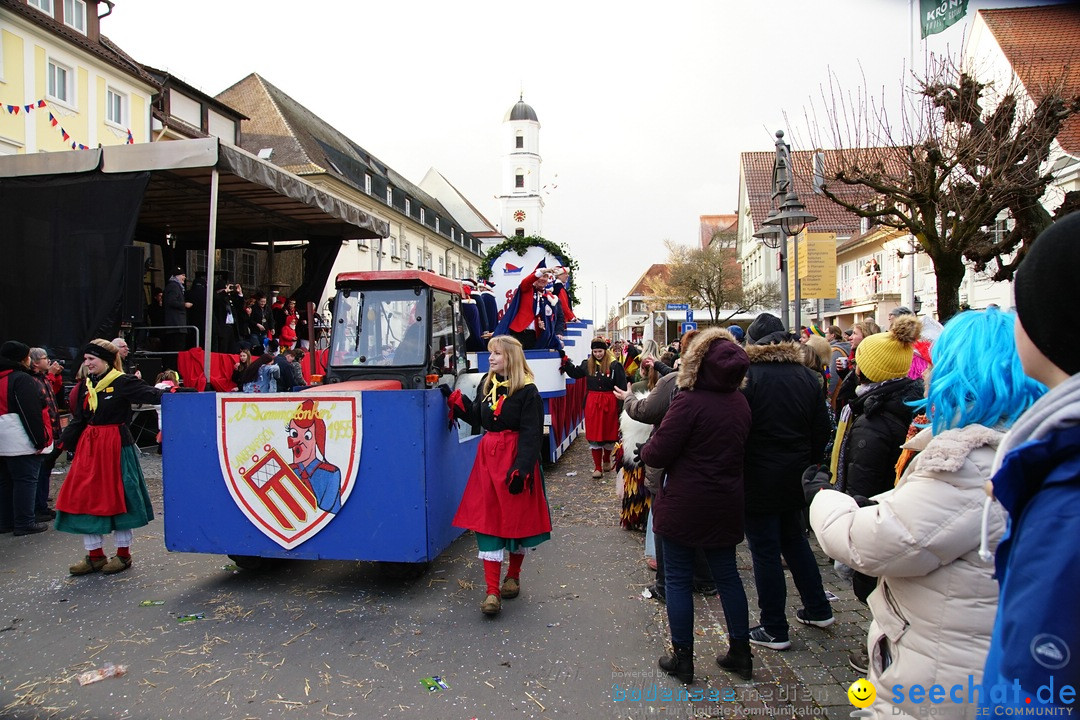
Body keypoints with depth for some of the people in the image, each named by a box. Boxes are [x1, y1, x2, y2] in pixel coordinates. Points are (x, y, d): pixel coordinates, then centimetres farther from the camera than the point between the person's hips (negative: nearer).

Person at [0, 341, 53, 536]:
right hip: (20, 440, -9)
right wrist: (41, 439, -16)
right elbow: (31, 412, -19)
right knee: (25, 480, -3)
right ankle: (24, 523, 0)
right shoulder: (22, 379, -14)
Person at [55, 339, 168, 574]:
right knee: (84, 497, 6)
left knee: (116, 498, 2)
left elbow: (152, 395, -21)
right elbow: (78, 419, 16)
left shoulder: (123, 383, -9)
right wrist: (63, 442, 9)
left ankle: (123, 554, 17)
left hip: (116, 446, -7)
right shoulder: (87, 385, 12)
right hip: (89, 446, 7)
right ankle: (95, 555, 19)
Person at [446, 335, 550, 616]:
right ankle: (492, 590, 4)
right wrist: (455, 399, 7)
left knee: (516, 518, 10)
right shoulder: (486, 384, 8)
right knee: (487, 519, 0)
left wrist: (521, 469, -21)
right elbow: (476, 417, 15)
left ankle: (513, 576, 33)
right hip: (488, 457, 5)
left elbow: (531, 435, -15)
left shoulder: (527, 391, -11)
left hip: (515, 457, -5)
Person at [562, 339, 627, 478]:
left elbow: (622, 385, -9)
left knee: (609, 432, 12)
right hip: (593, 402, 3)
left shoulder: (614, 365, -8)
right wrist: (566, 365, 5)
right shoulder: (587, 364, 5)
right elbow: (575, 373, 22)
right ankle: (597, 467, 10)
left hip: (609, 402, -3)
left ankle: (606, 460, 36)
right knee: (594, 435, 2)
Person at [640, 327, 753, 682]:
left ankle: (682, 658, 18)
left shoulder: (688, 401, -20)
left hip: (685, 506, -6)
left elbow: (657, 454, -18)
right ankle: (741, 653, 29)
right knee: (727, 575, 18)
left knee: (678, 579, 8)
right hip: (726, 505, 6)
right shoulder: (741, 402, 1)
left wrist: (645, 449, 3)